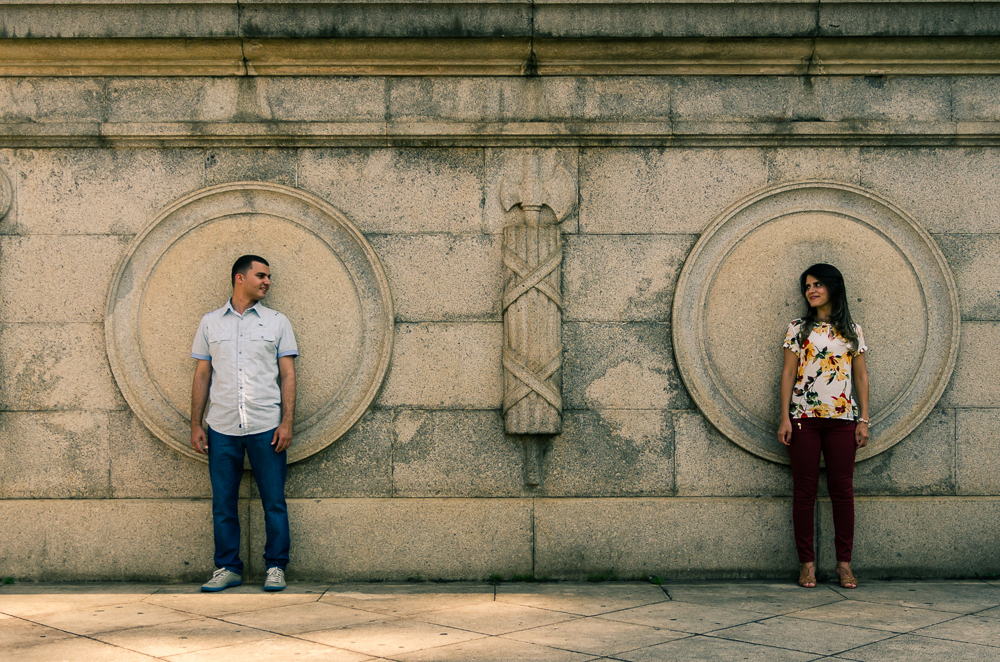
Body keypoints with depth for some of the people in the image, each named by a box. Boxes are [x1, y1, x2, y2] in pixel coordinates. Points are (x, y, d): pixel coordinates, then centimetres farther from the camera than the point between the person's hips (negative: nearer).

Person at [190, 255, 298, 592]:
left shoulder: (277, 322, 8)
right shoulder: (210, 323, 11)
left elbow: (288, 375, 5)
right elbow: (202, 375, 12)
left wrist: (287, 422, -6)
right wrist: (195, 425, 6)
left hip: (266, 427, -1)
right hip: (221, 428, 1)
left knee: (274, 501, 0)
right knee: (223, 503, 4)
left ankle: (275, 568, 9)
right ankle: (227, 568, 15)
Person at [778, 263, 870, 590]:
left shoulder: (852, 330, 12)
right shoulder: (798, 328, 8)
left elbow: (861, 376, 11)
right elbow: (788, 373, 4)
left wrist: (863, 419, 3)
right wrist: (785, 418, -4)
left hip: (841, 417, 1)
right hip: (804, 417, -1)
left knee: (842, 489, 0)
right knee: (804, 490, -1)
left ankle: (844, 562, 8)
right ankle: (807, 562, 5)